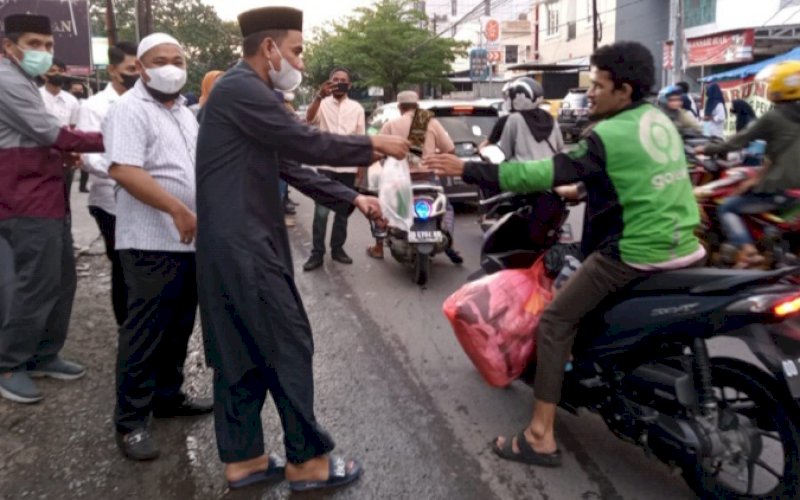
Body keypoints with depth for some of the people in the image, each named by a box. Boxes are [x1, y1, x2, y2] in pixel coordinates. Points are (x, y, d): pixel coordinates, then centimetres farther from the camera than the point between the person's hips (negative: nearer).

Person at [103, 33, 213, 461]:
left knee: (178, 327, 16)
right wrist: (177, 210, -27)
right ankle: (130, 419, 8)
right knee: (144, 332, -3)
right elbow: (123, 169, -22)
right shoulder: (130, 109, -10)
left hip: (190, 239, 8)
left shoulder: (183, 112, 17)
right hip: (152, 242, -8)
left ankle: (168, 395, 30)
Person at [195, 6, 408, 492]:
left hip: (236, 243, 10)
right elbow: (308, 143, -17)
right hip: (244, 245, -10)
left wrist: (353, 200, 13)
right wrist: (373, 144, -3)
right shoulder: (242, 89, -14)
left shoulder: (247, 93, 19)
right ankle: (308, 460, 11)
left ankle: (243, 457, 24)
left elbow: (291, 166, 17)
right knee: (289, 348, -2)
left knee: (241, 351, 13)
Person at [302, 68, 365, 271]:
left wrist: (361, 167, 5)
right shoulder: (323, 104, 2)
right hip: (326, 165, -2)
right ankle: (317, 253, 1)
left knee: (343, 211, 9)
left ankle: (337, 248, 21)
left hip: (348, 167, 2)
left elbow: (361, 139, 10)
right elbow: (309, 119, -19)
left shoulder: (357, 108, 8)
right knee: (321, 212, -4)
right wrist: (319, 96, -33)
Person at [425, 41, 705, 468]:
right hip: (684, 249, 9)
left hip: (636, 253, -9)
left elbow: (545, 173, -18)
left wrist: (467, 170, -16)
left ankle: (540, 437, 0)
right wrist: (585, 188, 29)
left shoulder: (610, 136, -14)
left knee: (555, 322, -1)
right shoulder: (660, 120, 11)